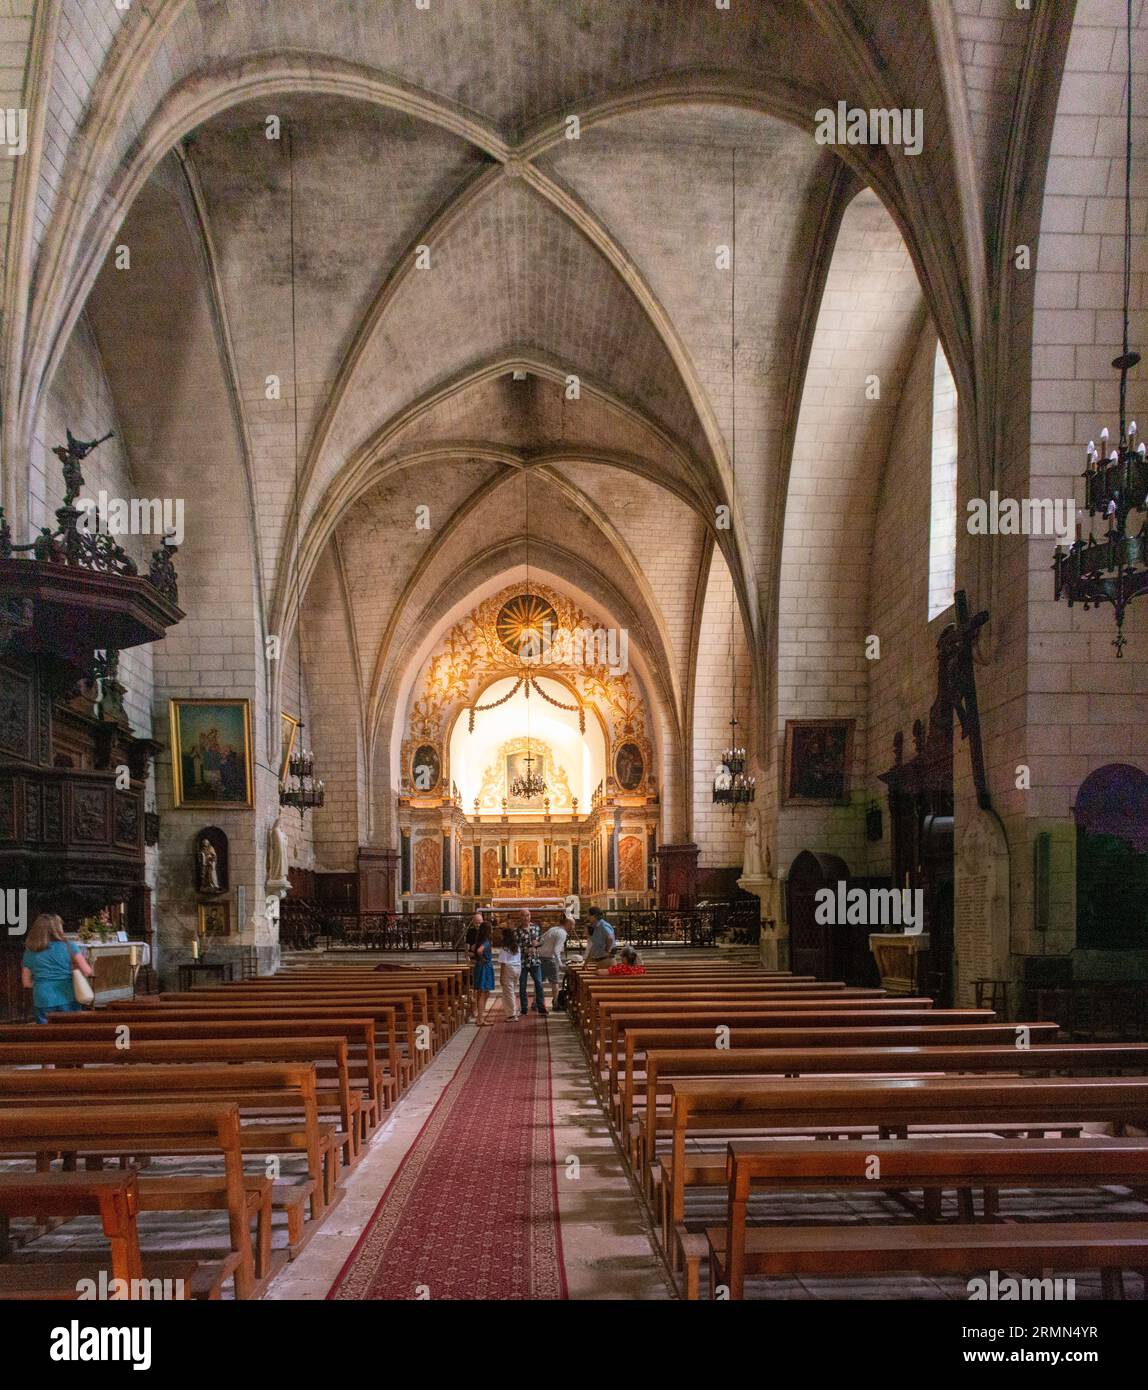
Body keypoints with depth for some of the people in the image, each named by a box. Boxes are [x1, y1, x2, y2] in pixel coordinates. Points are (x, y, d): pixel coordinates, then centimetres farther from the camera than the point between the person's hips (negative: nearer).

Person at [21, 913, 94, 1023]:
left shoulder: (30, 953, 5)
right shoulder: (68, 946, -3)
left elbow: (26, 983, 10)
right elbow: (87, 972, -8)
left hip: (43, 1003, 2)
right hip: (67, 1000, -2)